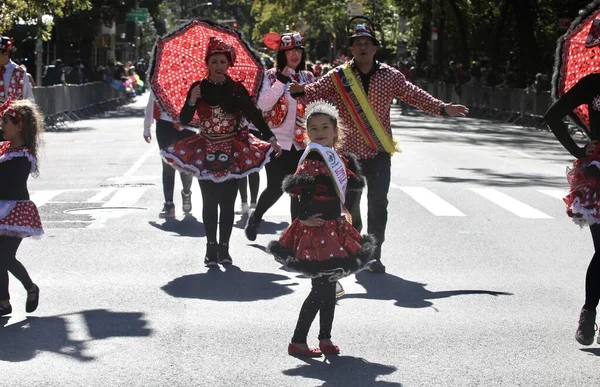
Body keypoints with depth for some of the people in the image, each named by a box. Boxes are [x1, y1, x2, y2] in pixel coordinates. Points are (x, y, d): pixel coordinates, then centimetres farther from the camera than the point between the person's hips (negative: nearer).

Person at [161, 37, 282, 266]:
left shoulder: (237, 90, 0)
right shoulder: (199, 88, 1)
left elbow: (254, 115, -2)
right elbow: (184, 120, -1)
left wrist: (271, 138, -11)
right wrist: (192, 101, -18)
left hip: (233, 153, 0)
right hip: (206, 153, 0)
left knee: (228, 202, 0)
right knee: (210, 202, 1)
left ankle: (224, 248, 7)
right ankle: (211, 247, 7)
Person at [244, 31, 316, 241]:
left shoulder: (308, 77, 10)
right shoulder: (271, 76, -3)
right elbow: (264, 104, -14)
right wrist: (282, 80, -18)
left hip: (301, 142, 4)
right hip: (277, 141, -4)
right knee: (276, 187, -5)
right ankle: (255, 217, 22)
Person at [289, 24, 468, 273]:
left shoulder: (390, 76, 2)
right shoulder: (338, 77, -2)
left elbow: (415, 96, 5)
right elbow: (315, 92, -8)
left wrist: (442, 108, -5)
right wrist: (300, 92, -30)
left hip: (379, 152, 0)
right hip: (349, 151, 0)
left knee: (378, 204, -3)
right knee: (349, 203, 8)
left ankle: (373, 255, 5)